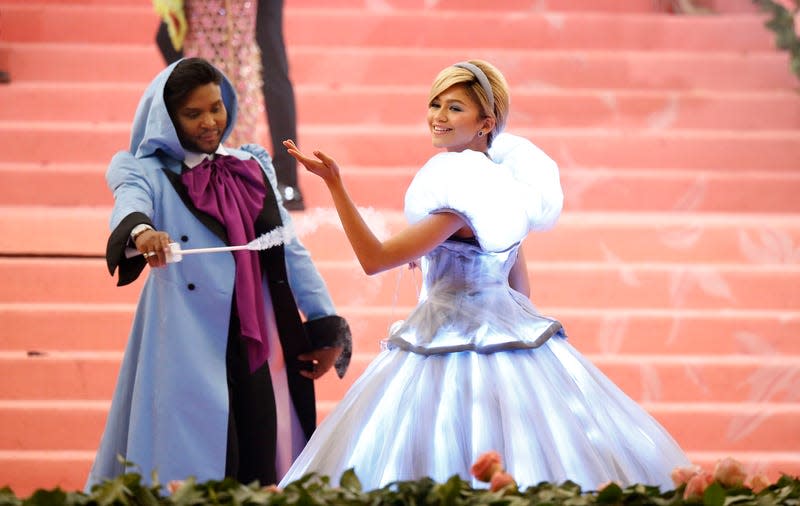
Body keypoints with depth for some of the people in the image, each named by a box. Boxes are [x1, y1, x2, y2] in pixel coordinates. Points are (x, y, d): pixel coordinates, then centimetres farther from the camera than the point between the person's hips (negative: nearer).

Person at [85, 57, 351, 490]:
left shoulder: (253, 167, 15)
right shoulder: (150, 173, 2)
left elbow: (290, 250, 14)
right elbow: (130, 205, -21)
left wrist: (326, 326, 7)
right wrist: (141, 231, -45)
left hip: (263, 346, 4)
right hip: (192, 351, -4)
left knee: (270, 462, 1)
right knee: (195, 469, -8)